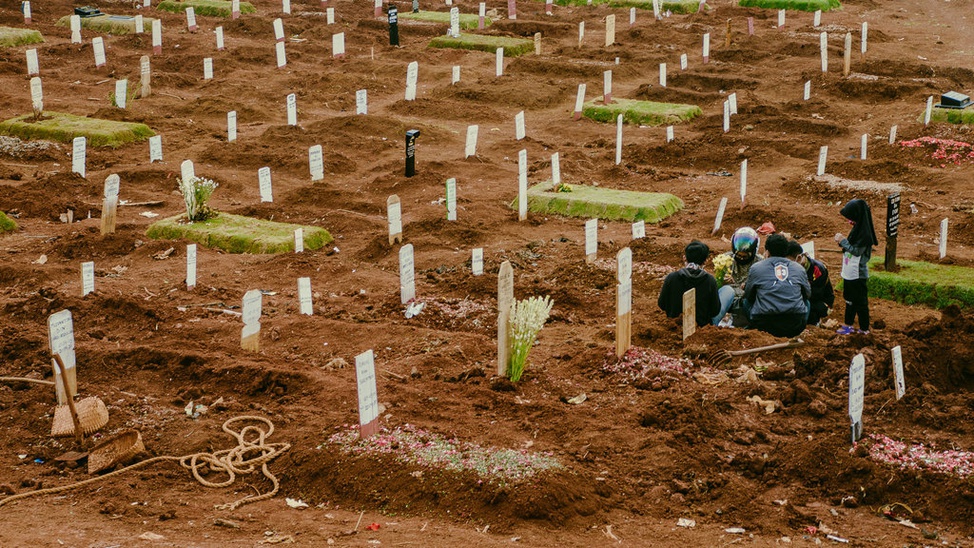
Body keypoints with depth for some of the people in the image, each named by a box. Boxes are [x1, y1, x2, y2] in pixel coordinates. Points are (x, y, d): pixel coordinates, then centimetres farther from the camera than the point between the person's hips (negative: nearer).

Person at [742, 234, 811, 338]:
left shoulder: (756, 268, 7)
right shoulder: (799, 268, 12)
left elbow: (748, 295, 17)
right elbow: (808, 294, 24)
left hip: (764, 325, -1)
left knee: (746, 302, 28)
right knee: (806, 302, 33)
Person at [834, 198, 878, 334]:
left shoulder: (864, 233, -23)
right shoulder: (857, 229, 6)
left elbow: (857, 251, -23)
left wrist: (843, 241, -18)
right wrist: (843, 241, -4)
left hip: (858, 275, -10)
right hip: (850, 273, 10)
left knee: (860, 302, 2)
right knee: (850, 299, 20)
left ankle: (864, 328, 13)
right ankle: (848, 324, 33)